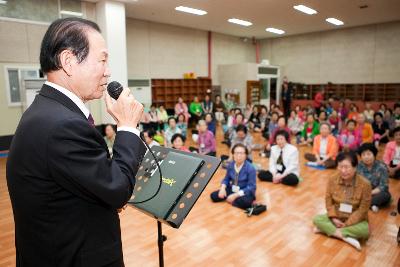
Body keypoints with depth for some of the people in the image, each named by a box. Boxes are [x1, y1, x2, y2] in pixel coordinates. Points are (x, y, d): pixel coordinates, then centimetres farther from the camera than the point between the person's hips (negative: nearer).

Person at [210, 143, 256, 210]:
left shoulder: (250, 168, -21)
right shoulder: (230, 165, -6)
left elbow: (251, 187, -21)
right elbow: (226, 179, 7)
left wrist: (235, 195, -26)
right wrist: (223, 188, -15)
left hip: (246, 192, -4)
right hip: (232, 189, 4)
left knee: (245, 202, -37)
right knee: (213, 196, -9)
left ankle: (233, 201, -8)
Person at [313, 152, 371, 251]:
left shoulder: (365, 184, -20)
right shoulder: (332, 180, -12)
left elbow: (363, 209, -16)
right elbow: (329, 201, -2)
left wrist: (347, 224, -18)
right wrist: (334, 218, -14)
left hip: (355, 220, -2)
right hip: (336, 218, 3)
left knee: (365, 230, -33)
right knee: (317, 219, -20)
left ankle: (327, 229, -23)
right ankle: (346, 237, -23)